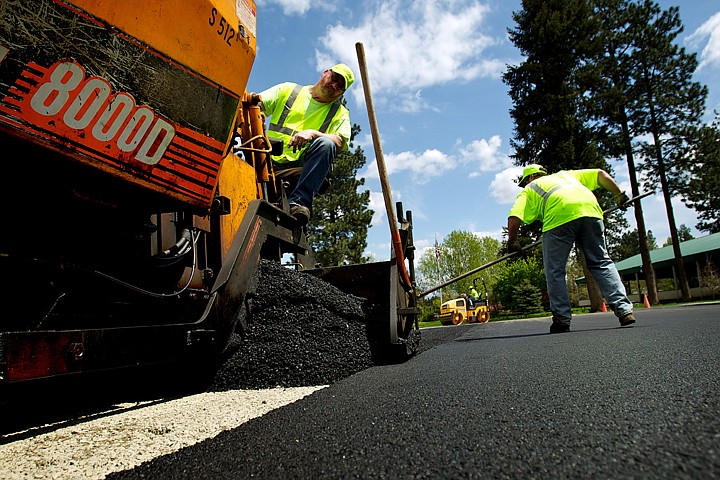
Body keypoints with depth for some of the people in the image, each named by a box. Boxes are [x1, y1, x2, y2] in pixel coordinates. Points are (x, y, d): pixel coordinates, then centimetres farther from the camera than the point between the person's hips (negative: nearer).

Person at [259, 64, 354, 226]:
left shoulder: (340, 113, 16)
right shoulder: (288, 90, 19)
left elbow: (340, 143, -5)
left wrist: (312, 133, -22)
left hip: (303, 166, -1)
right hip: (272, 160, 1)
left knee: (325, 144, -31)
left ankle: (299, 202, -40)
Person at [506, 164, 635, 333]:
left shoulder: (529, 190, 26)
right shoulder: (565, 174, 40)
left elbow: (514, 218, 9)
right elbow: (601, 174, 31)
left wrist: (512, 241, 19)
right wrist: (619, 195, 35)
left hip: (559, 217, -4)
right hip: (590, 209, 4)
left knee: (554, 272, 6)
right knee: (601, 263, 13)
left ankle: (562, 319, 5)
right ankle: (624, 309, 6)